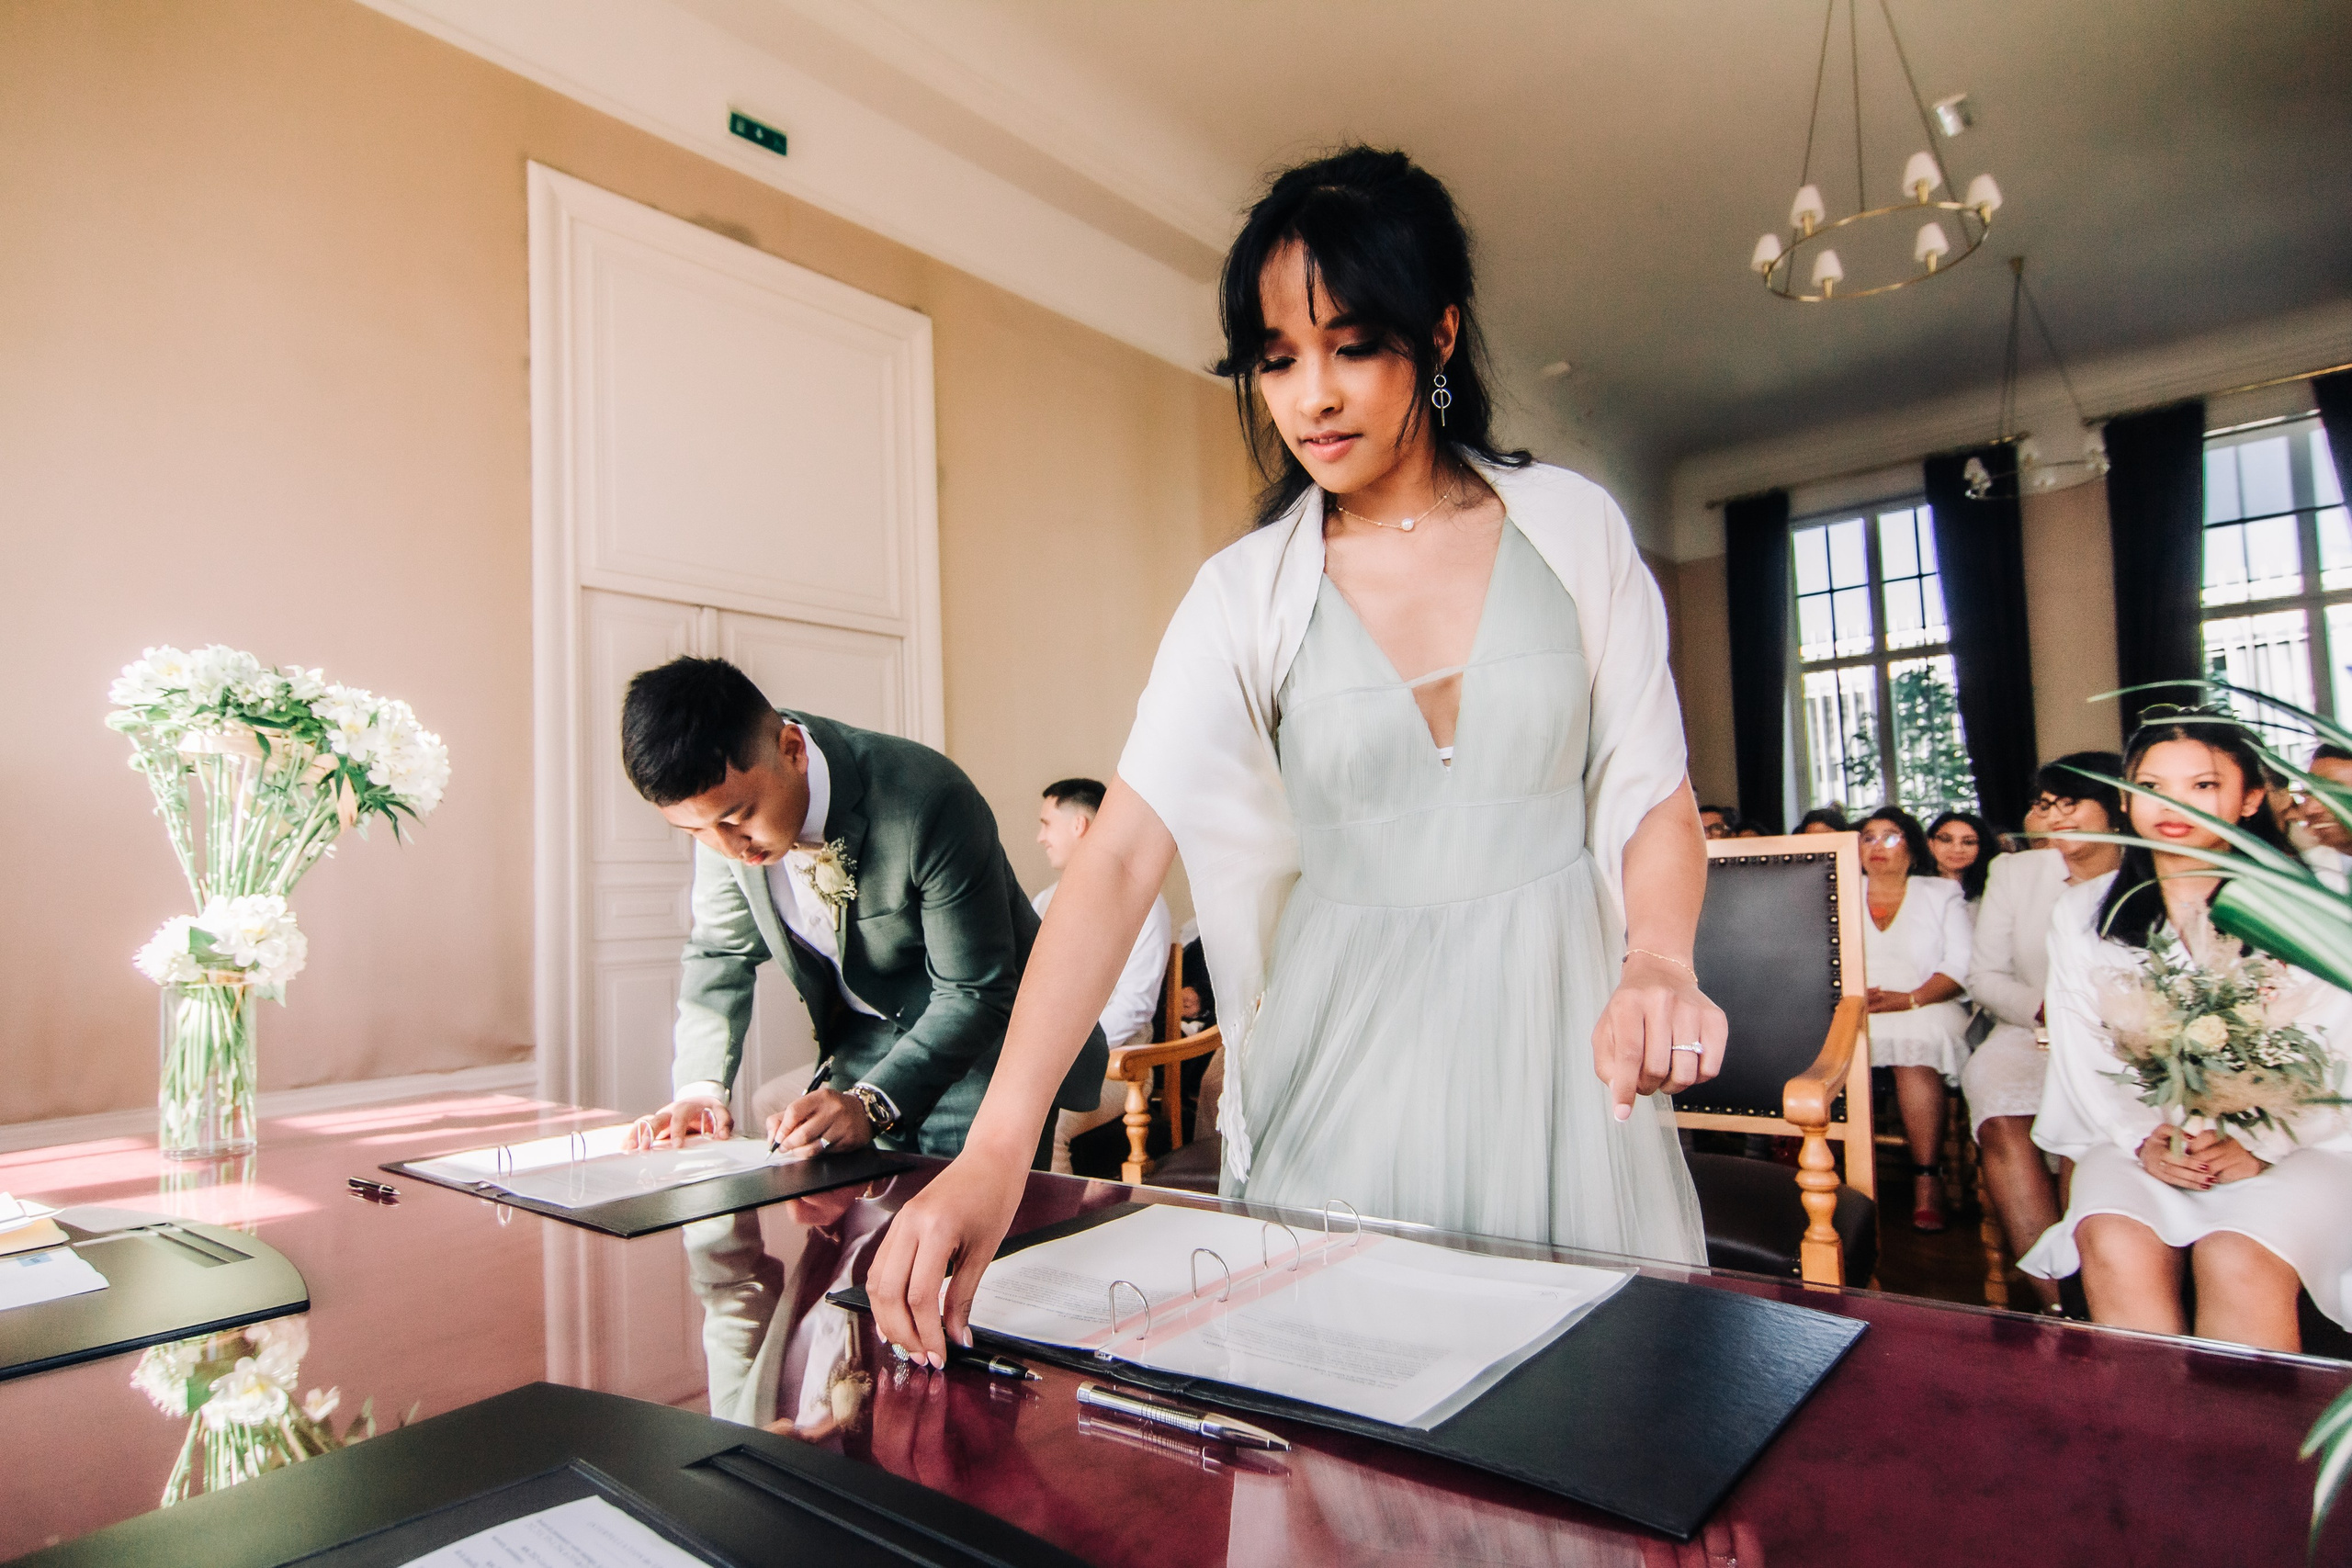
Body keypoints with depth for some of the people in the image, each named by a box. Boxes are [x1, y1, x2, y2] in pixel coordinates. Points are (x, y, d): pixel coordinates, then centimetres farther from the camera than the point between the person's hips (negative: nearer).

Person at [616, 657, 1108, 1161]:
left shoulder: (928, 802, -34)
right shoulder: (723, 800, -15)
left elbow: (975, 993, -26)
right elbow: (720, 953, 1)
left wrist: (871, 1104, -38)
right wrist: (701, 1088, -14)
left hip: (981, 1047, -5)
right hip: (863, 1045, 5)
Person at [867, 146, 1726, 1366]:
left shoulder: (1572, 526, 0)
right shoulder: (1247, 593, -5)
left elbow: (1653, 797, 3)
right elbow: (1120, 857, -15)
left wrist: (1658, 961, -19)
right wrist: (995, 1148, -26)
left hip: (1559, 1031, 1)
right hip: (1349, 1045, 0)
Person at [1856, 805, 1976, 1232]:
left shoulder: (1942, 894, 17)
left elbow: (1959, 965, 3)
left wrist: (1909, 999, -14)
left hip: (1925, 1008, -1)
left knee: (1915, 1045, -36)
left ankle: (1927, 1180, -30)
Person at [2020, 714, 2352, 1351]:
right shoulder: (2083, 912, 9)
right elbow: (2081, 1051, 4)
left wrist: (2258, 1143, -15)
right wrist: (2143, 1138, -11)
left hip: (2301, 1142, -1)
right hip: (2140, 1137, 2)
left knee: (2236, 1258, -29)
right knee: (2115, 1247, -26)